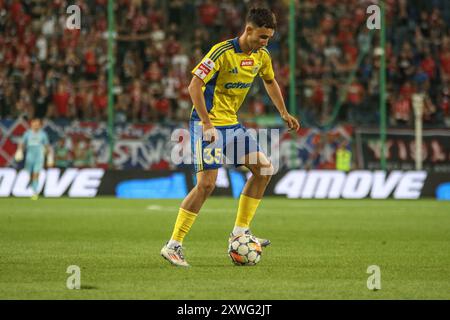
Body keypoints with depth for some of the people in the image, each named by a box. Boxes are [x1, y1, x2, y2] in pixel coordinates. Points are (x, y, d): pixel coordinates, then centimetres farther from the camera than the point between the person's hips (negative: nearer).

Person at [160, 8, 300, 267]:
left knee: (265, 168, 4)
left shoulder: (261, 56, 5)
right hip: (208, 124, -8)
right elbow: (195, 85, -22)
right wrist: (207, 124, -26)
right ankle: (173, 246, -10)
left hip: (231, 123, 8)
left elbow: (270, 82, 26)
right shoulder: (222, 52, -20)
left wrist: (284, 113, 26)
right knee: (206, 184, -16)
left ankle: (240, 231, 12)